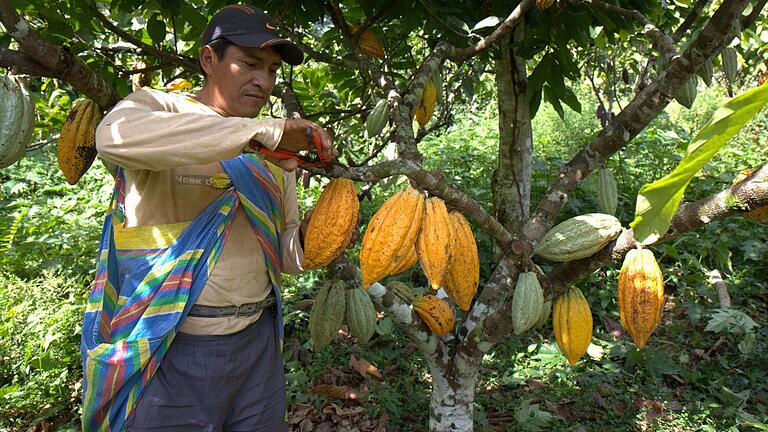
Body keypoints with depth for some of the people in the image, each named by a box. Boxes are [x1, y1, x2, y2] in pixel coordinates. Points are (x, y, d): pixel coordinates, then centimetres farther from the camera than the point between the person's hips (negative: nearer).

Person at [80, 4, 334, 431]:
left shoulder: (274, 151, 10)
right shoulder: (156, 106, -5)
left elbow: (288, 255, 11)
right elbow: (114, 136, -31)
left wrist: (308, 232, -13)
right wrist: (265, 131, -31)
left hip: (257, 341, 5)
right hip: (170, 348, -5)